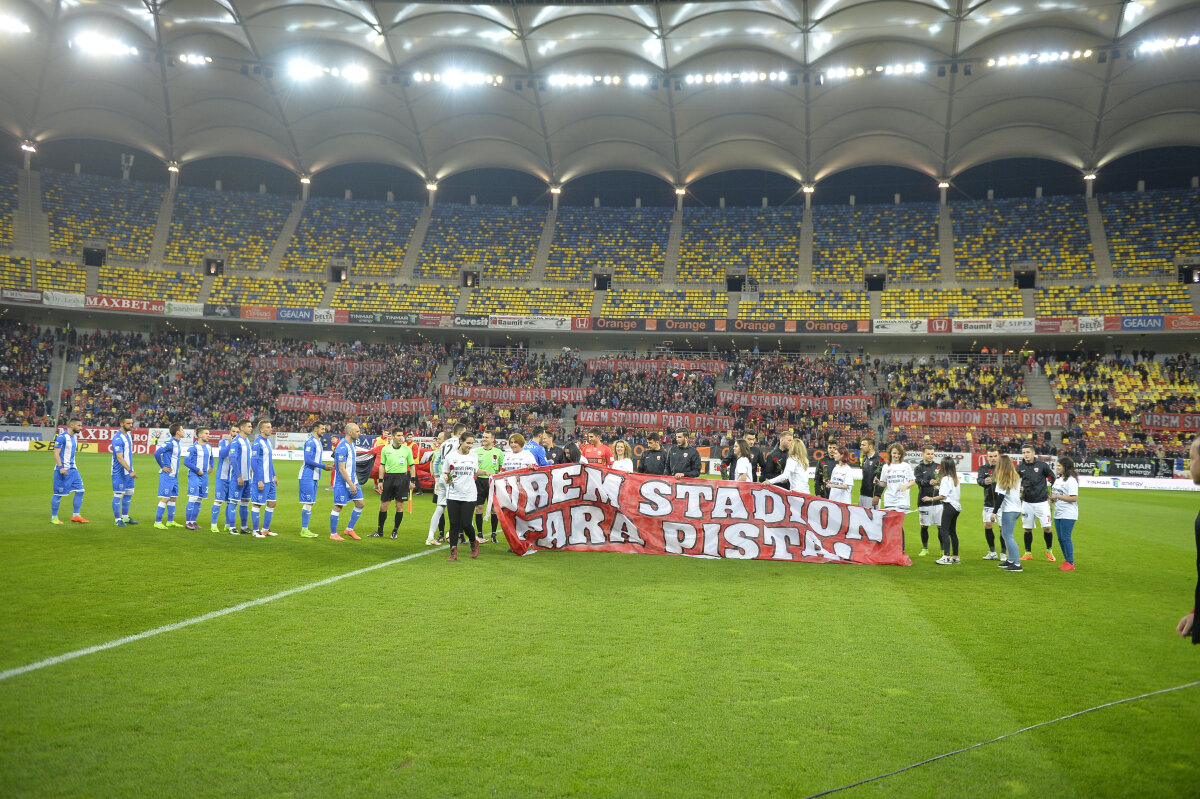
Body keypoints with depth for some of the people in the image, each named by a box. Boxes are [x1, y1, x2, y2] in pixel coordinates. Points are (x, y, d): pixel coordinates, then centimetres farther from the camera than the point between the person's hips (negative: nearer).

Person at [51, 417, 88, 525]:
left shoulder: (75, 436, 12)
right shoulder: (61, 437, -14)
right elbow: (56, 453, -16)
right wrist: (61, 467, -23)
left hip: (72, 469, 8)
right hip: (63, 470, -8)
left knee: (80, 490, 4)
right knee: (59, 494, 0)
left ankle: (75, 516, 11)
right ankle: (54, 517, 12)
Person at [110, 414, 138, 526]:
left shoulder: (128, 435, 9)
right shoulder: (117, 438, -19)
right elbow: (119, 458, -23)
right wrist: (130, 471, -28)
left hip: (128, 471, 9)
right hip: (119, 472, -9)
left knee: (129, 493, 14)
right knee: (118, 495, -2)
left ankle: (125, 517, 25)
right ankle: (117, 520, 6)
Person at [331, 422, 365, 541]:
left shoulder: (352, 445, 11)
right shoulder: (342, 447, -19)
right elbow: (341, 469, -22)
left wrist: (355, 480, 19)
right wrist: (351, 485, -22)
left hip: (352, 480, 9)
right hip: (342, 482, -9)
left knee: (361, 504, 7)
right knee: (338, 507, -1)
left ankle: (349, 529, 18)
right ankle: (333, 534, 10)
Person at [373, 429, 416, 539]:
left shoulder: (407, 449, 3)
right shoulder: (385, 449, 5)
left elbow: (412, 465, 7)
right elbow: (382, 466, 9)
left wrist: (412, 480, 0)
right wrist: (380, 480, 3)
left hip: (402, 478, -1)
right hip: (389, 477, 1)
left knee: (399, 506, 1)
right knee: (383, 505, 3)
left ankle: (395, 531, 12)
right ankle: (380, 531, 15)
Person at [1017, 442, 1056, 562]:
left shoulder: (1042, 465, -4)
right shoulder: (1020, 467, 1)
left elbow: (1052, 478, 9)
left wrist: (1049, 493, 6)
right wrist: (1019, 488, -3)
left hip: (1042, 502, -2)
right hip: (1027, 502, 2)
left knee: (1047, 527, -5)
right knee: (1027, 528, 6)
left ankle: (1049, 551, 16)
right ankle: (1028, 553, 17)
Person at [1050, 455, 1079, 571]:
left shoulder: (1071, 480, -13)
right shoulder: (1058, 479, 15)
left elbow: (1074, 498, -20)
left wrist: (1057, 496, -18)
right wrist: (1052, 498, 6)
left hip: (1068, 515, -9)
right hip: (1058, 514, 9)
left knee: (1066, 538, -8)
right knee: (1060, 538, 11)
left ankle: (1070, 563, 0)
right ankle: (1067, 561, 21)